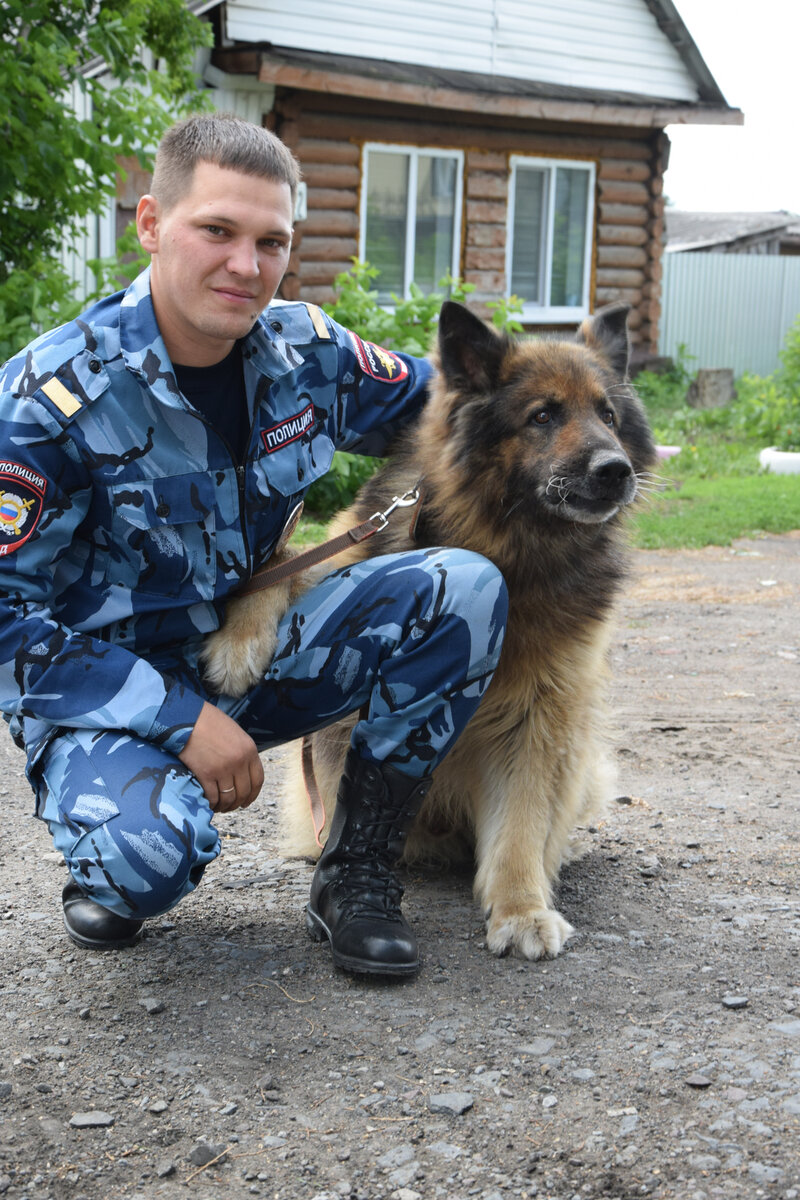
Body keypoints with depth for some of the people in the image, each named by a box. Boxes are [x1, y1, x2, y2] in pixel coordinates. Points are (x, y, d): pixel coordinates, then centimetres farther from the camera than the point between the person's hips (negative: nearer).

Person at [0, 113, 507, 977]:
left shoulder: (307, 350, -5)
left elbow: (431, 406, 16)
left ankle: (354, 874, -5)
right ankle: (114, 859, 4)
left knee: (462, 591, -16)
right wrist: (181, 717, -25)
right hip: (104, 686, -5)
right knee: (156, 847, -38)